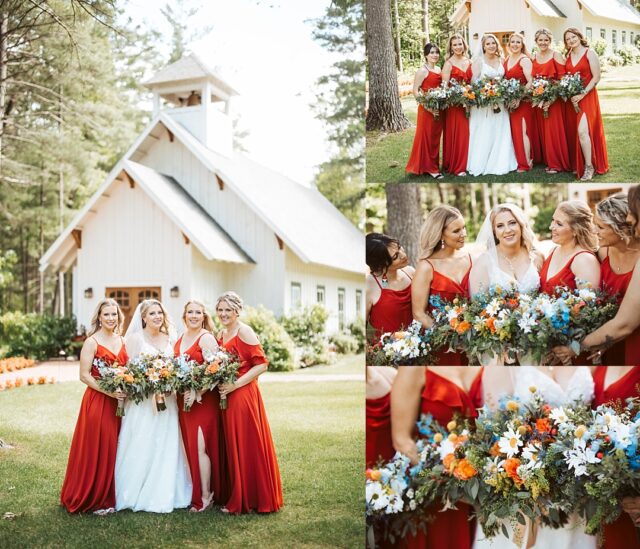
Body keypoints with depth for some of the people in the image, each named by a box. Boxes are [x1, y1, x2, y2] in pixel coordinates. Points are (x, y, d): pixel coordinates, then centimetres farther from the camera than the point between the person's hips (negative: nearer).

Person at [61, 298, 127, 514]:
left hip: (119, 403, 6)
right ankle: (93, 500, 12)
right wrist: (109, 391, -20)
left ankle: (109, 496, 23)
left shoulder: (121, 341, 11)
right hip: (97, 401, -6)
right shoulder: (92, 342, -8)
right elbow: (84, 375, -12)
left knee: (113, 450, 11)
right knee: (96, 450, -1)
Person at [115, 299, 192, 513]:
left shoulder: (169, 340, 12)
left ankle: (163, 495, 15)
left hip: (166, 401, 5)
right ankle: (138, 495, 9)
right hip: (142, 402, -4)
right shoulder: (135, 338, -1)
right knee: (141, 449, -2)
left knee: (166, 449, 6)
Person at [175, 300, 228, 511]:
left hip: (203, 400, -7)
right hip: (184, 400, 7)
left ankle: (206, 496, 3)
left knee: (200, 447, -7)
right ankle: (196, 491, 20)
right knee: (189, 447, 10)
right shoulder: (179, 339, 14)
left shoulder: (206, 338, -9)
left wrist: (197, 394, -21)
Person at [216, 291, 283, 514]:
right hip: (226, 397, 8)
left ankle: (251, 500, 10)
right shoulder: (221, 335, 14)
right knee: (232, 447, 12)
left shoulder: (244, 332, -10)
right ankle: (236, 498, 22)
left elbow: (261, 364, -15)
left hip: (243, 396, -8)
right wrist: (219, 385, 4)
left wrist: (235, 385, -18)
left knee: (247, 447, -1)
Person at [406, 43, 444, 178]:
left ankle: (434, 165, 24)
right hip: (427, 109, -7)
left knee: (436, 137, 13)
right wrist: (429, 107, -19)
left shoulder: (439, 69, 12)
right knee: (426, 137, 0)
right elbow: (415, 91, -14)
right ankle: (429, 167, 8)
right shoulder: (422, 71, -10)